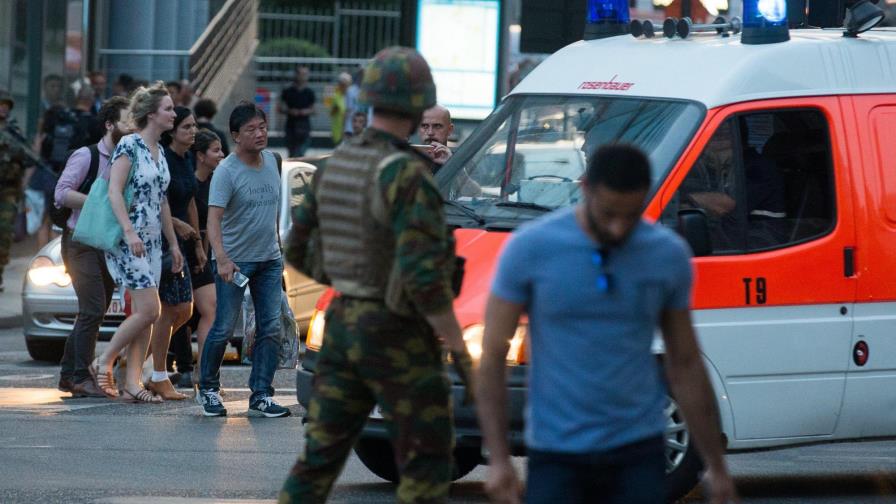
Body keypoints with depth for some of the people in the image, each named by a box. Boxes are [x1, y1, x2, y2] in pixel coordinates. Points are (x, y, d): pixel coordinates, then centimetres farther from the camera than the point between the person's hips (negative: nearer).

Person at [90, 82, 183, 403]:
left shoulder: (159, 152, 15)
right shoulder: (130, 146, -10)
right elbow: (114, 192, -16)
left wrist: (173, 243, 21)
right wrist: (130, 232, -25)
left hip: (152, 242, 8)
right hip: (127, 241, -8)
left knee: (142, 315, 3)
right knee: (148, 310, -13)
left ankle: (133, 382, 4)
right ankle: (104, 362, 1)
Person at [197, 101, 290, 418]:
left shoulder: (271, 161, 5)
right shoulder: (226, 172, -16)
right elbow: (214, 217, -25)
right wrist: (221, 259, -38)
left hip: (269, 260, 6)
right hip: (234, 260, -6)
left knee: (271, 329, 0)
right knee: (223, 329, -1)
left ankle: (261, 395, 3)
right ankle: (208, 388, 18)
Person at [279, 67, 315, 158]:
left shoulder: (309, 93, 6)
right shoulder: (288, 92, 2)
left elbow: (312, 110, 12)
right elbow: (281, 109, 5)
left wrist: (307, 112, -9)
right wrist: (289, 111, -14)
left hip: (304, 126, 0)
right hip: (291, 125, 0)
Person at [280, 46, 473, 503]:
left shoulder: (335, 165, 7)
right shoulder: (407, 175, -18)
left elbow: (297, 249, 15)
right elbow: (424, 276, -24)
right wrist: (458, 348, -16)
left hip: (341, 324, 7)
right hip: (396, 335, -7)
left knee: (321, 454, 10)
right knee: (426, 464, 3)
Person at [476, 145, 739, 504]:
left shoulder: (669, 255, 2)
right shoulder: (530, 249, -6)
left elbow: (686, 365, 11)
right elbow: (492, 356, -3)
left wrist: (716, 466, 11)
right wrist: (498, 458, -11)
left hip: (638, 452, 2)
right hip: (555, 453, -1)